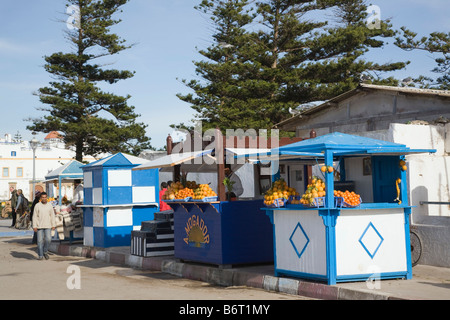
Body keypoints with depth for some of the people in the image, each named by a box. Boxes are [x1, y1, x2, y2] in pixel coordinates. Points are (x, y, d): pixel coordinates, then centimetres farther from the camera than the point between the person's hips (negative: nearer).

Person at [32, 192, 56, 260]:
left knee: (48, 239, -11)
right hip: (39, 226, -1)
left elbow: (52, 216, 7)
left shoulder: (50, 205, 5)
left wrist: (53, 225, 1)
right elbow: (35, 216, -1)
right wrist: (34, 226, -7)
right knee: (40, 241, 0)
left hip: (48, 226, 1)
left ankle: (45, 251, 12)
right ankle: (40, 255, 9)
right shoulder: (37, 205, -1)